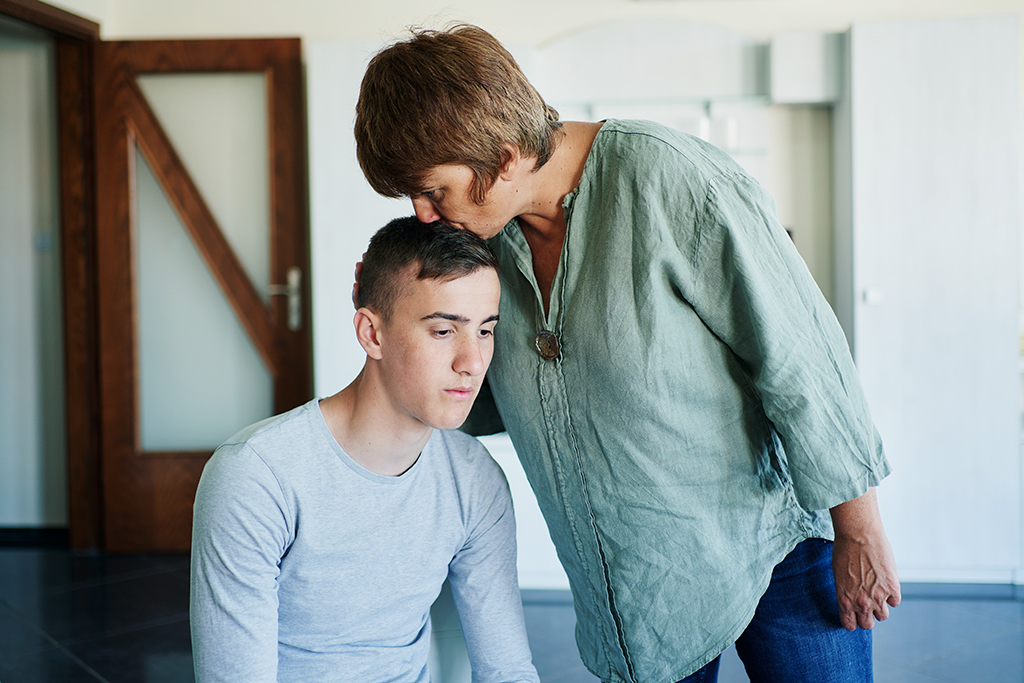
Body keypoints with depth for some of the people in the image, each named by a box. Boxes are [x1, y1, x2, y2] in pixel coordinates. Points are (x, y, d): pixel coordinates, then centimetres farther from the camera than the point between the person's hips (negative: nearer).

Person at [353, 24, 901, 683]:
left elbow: (799, 358, -18)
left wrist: (860, 534, -13)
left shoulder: (666, 178, -22)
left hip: (774, 539, -5)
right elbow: (490, 403, 9)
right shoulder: (483, 234, -1)